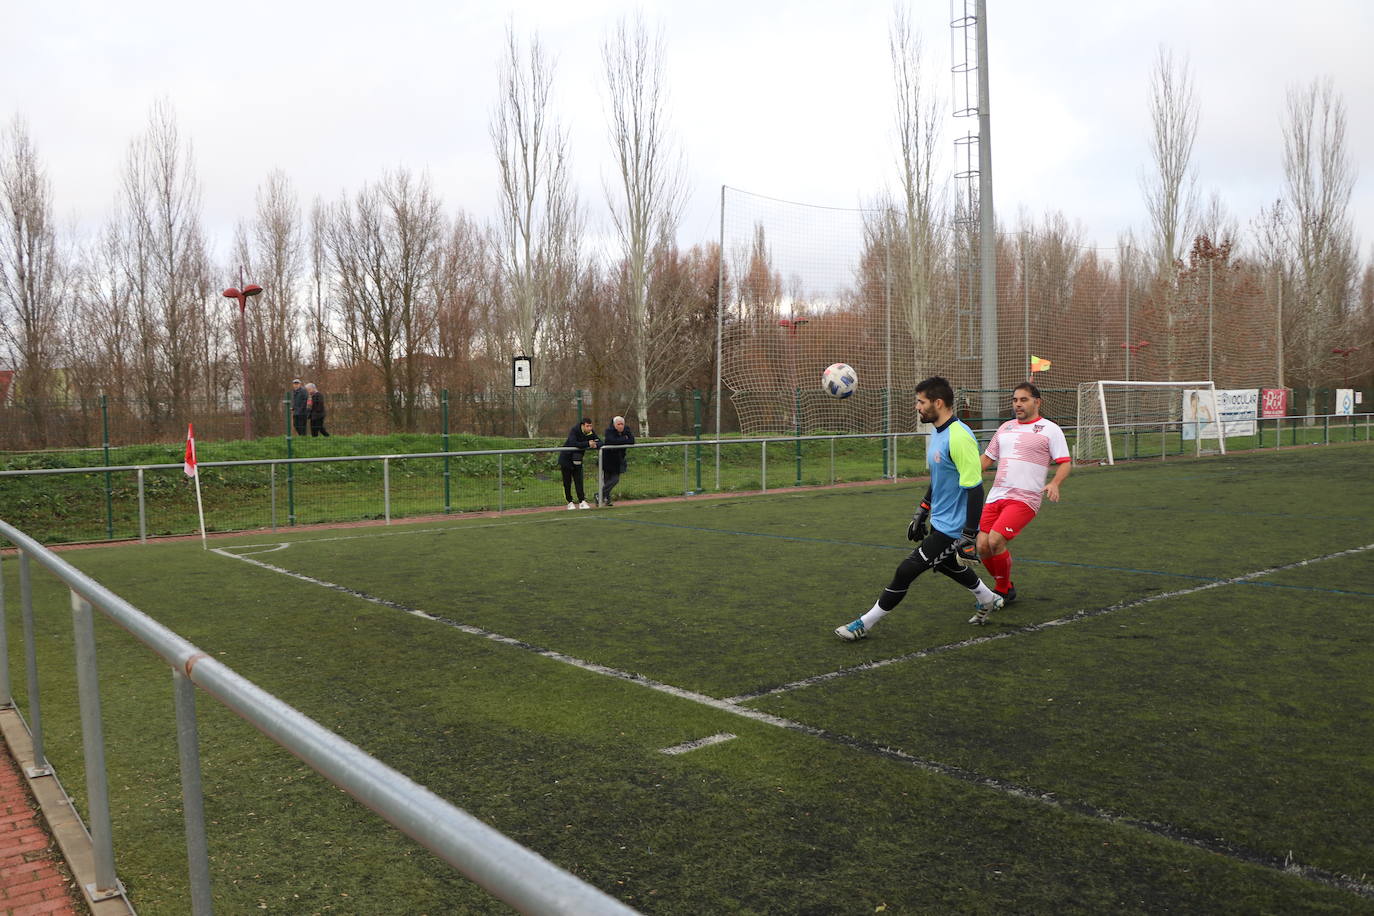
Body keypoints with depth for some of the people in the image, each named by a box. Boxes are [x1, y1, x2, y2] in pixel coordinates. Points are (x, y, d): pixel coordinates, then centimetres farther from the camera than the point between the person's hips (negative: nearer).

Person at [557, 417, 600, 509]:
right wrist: (588, 444, -43)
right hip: (566, 459, -4)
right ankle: (570, 502, 11)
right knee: (567, 482, 3)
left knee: (579, 481, -3)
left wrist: (595, 444, -32)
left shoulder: (591, 432, -8)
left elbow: (600, 442, -8)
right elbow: (573, 443, -40)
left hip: (577, 460, 4)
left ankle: (582, 502, -6)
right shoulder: (574, 431, -25)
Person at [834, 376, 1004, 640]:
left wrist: (970, 536, -24)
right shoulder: (938, 433, 6)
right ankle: (988, 599, 51)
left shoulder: (959, 437, -24)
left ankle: (864, 624, 4)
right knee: (948, 565, 28)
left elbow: (975, 489, -25)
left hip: (952, 527, -10)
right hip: (939, 521, 10)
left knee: (906, 571, -7)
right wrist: (921, 513, 22)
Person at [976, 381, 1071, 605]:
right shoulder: (1005, 427, 18)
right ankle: (1003, 587, 22)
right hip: (996, 495, 6)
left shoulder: (1050, 429, 2)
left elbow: (1065, 462, -1)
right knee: (982, 546, -2)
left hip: (1024, 498, -6)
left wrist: (1054, 483, -20)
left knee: (995, 540, -20)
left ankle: (1004, 590, 2)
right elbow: (987, 458, 26)